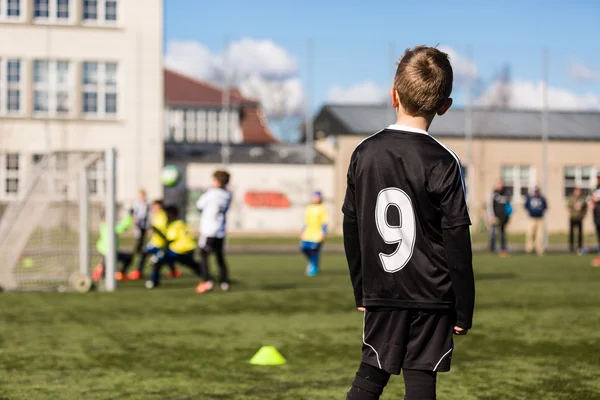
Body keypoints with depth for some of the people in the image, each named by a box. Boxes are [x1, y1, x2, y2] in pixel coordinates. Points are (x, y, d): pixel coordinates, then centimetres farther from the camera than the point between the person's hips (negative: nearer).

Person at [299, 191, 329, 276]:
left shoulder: (322, 209, -1)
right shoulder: (308, 208, 15)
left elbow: (324, 223, -2)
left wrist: (324, 233, -10)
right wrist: (302, 232, 19)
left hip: (317, 234, -5)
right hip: (308, 233, 5)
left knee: (315, 250, -9)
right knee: (304, 248, -4)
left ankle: (314, 267, 7)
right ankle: (311, 261, 22)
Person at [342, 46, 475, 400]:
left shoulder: (364, 153, 2)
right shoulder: (443, 162, -11)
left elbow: (351, 228, 8)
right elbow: (457, 241, -10)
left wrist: (361, 291, 18)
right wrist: (464, 310, -2)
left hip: (381, 292, 4)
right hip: (431, 295, -3)